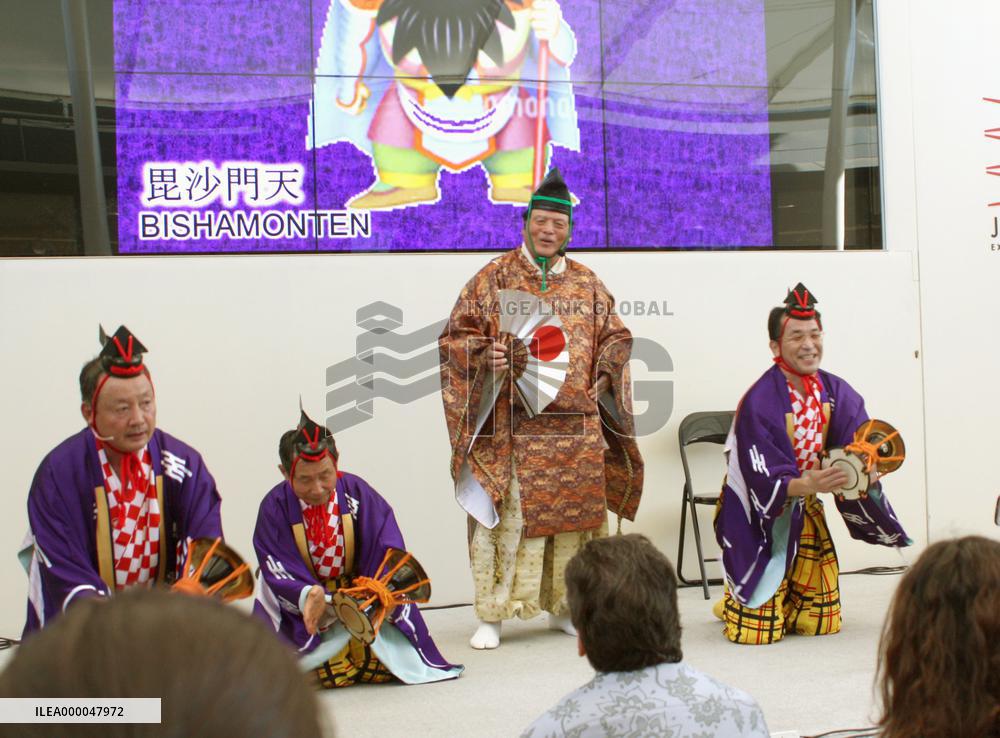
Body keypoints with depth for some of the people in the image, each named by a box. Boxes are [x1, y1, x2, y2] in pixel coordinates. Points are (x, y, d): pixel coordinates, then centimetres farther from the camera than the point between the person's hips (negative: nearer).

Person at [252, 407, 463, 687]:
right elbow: (279, 573, -17)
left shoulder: (357, 492, -10)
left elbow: (389, 551, -11)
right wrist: (308, 596, -38)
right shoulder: (275, 507, -13)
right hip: (302, 607, -2)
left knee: (388, 664, -15)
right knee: (333, 674, -24)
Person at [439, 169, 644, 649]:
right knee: (505, 517, -5)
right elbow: (456, 337, 4)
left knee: (573, 515, 7)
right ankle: (491, 616, 3)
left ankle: (563, 607, 20)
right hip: (511, 428, -3)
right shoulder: (493, 278, 4)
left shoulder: (587, 284, 13)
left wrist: (602, 376, 4)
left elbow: (615, 337, 21)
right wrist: (484, 357, -14)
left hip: (576, 428, 4)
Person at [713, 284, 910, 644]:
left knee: (822, 623, 9)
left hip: (804, 514, 6)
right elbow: (764, 482, -25)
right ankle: (732, 602, 27)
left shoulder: (838, 394, -4)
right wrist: (809, 485, -42)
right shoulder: (759, 402, -23)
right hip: (757, 519, -6)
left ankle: (768, 599, 37)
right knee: (757, 634, -7)